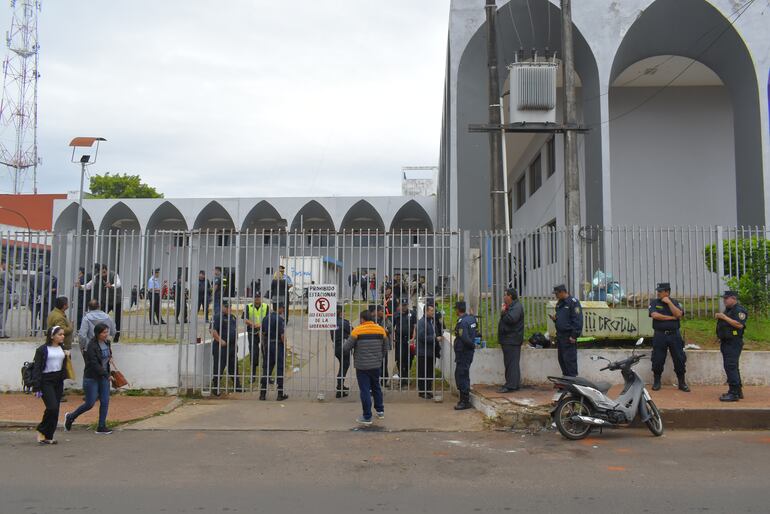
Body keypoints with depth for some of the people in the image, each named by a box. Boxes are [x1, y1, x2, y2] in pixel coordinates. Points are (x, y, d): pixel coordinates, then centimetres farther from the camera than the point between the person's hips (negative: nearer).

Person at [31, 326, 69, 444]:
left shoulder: (62, 349, 12)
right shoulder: (42, 349, -5)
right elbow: (37, 369, -8)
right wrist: (36, 387, -13)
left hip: (58, 382, 6)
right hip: (46, 381, -6)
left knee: (55, 410, 5)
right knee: (52, 407, -16)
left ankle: (48, 436, 14)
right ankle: (41, 431, 5)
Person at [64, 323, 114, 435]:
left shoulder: (107, 342, 4)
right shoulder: (92, 346, -18)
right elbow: (94, 364, -22)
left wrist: (109, 358, 3)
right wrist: (107, 375, -24)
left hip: (103, 376, 6)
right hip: (91, 378, -6)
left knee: (105, 401, 1)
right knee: (90, 403, -1)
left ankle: (101, 427, 8)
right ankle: (70, 417, 25)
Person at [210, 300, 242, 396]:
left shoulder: (232, 317, 15)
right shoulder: (218, 317, -11)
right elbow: (213, 331, -20)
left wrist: (235, 341, 17)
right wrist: (220, 341, -22)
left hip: (232, 347, 8)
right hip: (221, 347, -8)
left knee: (234, 367, 15)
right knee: (219, 368, -2)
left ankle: (237, 386, 24)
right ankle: (216, 388, 8)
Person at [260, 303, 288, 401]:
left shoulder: (266, 318, 8)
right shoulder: (279, 319, -14)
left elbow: (263, 333, 12)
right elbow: (282, 335, -17)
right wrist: (285, 347, -9)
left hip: (267, 346, 6)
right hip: (278, 345, -6)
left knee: (266, 370, 9)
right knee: (280, 370, 3)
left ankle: (263, 394, 9)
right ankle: (280, 394, 7)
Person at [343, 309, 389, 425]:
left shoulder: (357, 331, -12)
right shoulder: (381, 330, 0)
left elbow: (346, 348, -10)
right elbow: (386, 348, 7)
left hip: (362, 366, -4)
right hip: (376, 365, 4)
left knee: (365, 390, 2)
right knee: (376, 387, 21)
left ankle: (367, 417, 6)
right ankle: (380, 411, 30)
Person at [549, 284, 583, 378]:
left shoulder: (573, 302, -12)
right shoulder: (559, 303, 17)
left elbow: (578, 320, -17)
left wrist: (574, 336, -20)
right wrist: (555, 318, 4)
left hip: (569, 336, -9)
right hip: (560, 335, 9)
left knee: (569, 359, -9)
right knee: (561, 359, 12)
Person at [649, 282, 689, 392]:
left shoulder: (675, 303, 8)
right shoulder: (654, 303, 4)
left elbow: (679, 315, -10)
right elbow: (655, 315, -13)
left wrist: (669, 302, -11)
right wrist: (671, 317, -9)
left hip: (674, 334, 1)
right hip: (660, 335, -1)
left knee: (679, 359, 1)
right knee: (657, 360, 2)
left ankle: (682, 383, 12)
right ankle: (656, 382, 15)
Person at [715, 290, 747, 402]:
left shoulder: (739, 310, -12)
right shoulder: (727, 310, 19)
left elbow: (740, 325, -25)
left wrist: (724, 317, -22)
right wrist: (718, 317, 8)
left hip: (734, 343, -11)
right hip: (726, 342, 11)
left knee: (730, 366, -15)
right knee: (732, 367, 15)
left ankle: (734, 393, -16)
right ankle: (738, 391, 24)